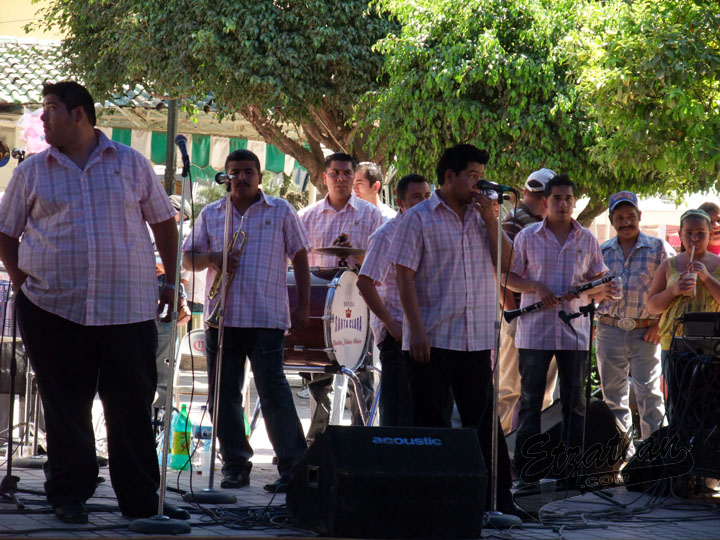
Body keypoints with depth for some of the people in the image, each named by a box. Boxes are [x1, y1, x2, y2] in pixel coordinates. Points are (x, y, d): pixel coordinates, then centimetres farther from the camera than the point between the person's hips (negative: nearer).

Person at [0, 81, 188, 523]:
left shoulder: (131, 164, 8)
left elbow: (164, 222, 14)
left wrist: (172, 282, 9)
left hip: (129, 307, 0)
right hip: (54, 308, 1)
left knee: (133, 405, 0)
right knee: (66, 408, 3)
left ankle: (141, 500, 6)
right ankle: (70, 497, 13)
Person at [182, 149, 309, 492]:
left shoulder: (281, 211, 8)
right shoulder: (210, 214, 14)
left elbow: (300, 258, 8)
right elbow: (187, 258, 14)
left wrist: (303, 306, 0)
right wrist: (211, 259, -9)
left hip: (267, 318, -4)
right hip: (221, 318, 4)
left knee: (273, 392, -10)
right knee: (224, 394, 4)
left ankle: (293, 467, -7)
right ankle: (235, 466, 14)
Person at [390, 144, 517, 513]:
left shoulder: (482, 217, 13)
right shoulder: (418, 219, -2)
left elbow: (505, 264, 6)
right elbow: (404, 276, -7)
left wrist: (490, 219, -4)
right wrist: (416, 329, -15)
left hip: (477, 340, 4)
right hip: (432, 339, -4)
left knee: (483, 420, 7)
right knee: (429, 422, 1)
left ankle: (499, 498, 10)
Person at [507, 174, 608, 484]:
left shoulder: (587, 240, 8)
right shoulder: (527, 237, 3)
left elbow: (600, 281, 13)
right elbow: (509, 277, 4)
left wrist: (585, 289, -9)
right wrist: (535, 287, -14)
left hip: (574, 331, 2)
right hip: (534, 329, -2)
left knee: (575, 401, 5)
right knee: (530, 400, 1)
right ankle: (526, 471, 5)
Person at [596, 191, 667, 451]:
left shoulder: (656, 247, 4)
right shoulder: (602, 251, 12)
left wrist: (660, 323, -7)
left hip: (645, 332, -3)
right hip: (609, 330, 3)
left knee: (649, 393, -7)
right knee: (613, 395, 7)